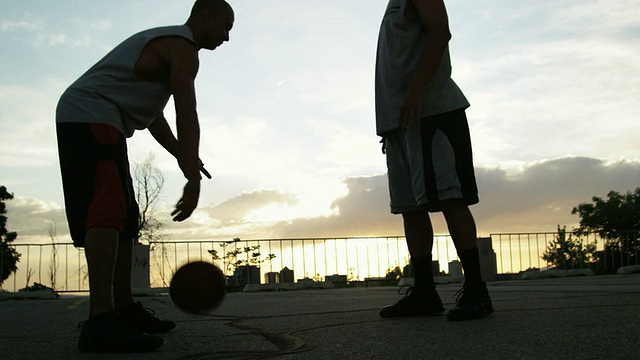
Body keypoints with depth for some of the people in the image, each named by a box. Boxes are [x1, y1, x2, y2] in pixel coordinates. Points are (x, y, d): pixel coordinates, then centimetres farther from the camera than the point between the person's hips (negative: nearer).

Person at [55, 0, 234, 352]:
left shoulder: (165, 43, 25)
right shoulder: (183, 49, -8)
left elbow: (153, 116, 24)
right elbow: (187, 117, -20)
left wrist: (183, 156, 15)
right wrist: (193, 181, -24)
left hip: (80, 121, 11)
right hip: (91, 117, -11)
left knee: (125, 218, 9)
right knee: (108, 211, -24)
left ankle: (125, 309, 14)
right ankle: (100, 321, -33)